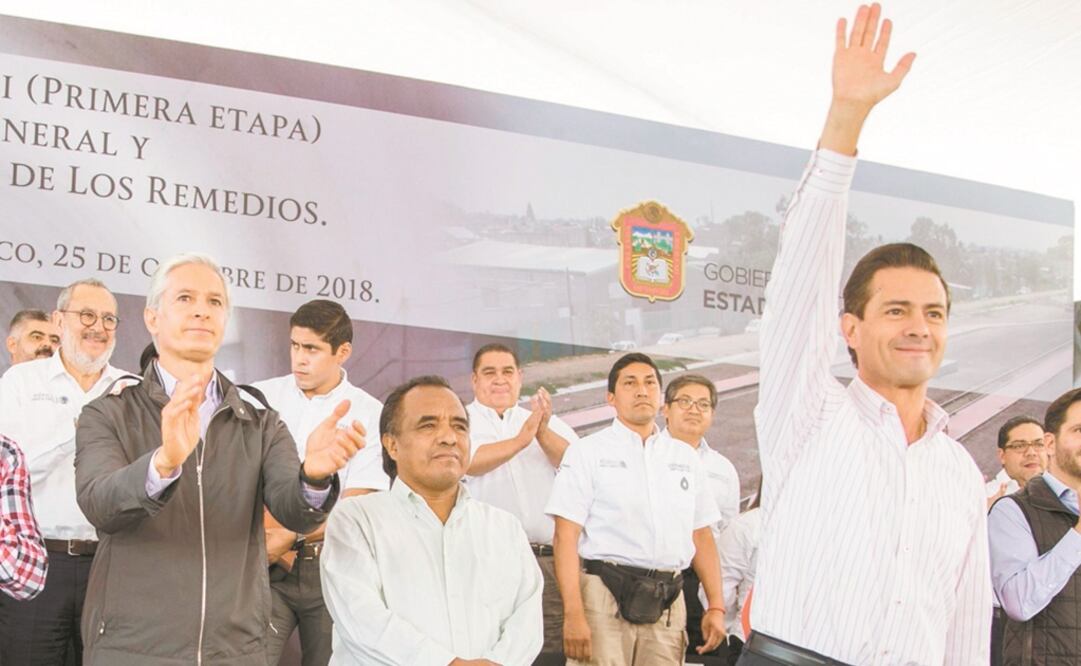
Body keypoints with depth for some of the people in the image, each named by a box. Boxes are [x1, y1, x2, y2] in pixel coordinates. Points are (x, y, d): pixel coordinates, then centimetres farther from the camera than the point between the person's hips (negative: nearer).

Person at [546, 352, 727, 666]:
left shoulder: (685, 457, 16)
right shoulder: (587, 452, 3)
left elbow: (701, 536, 17)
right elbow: (565, 537, -4)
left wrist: (716, 606, 8)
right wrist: (573, 614, -14)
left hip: (668, 603, 4)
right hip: (606, 593, -3)